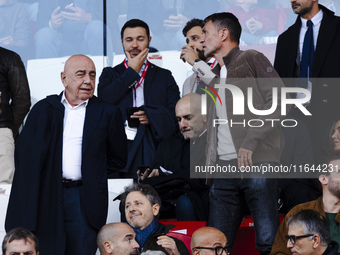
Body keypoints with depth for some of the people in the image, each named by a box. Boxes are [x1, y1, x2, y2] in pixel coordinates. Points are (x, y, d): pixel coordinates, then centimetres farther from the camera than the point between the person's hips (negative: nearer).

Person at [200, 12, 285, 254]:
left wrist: (251, 141, -15)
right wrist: (209, 163, 12)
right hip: (224, 170, 7)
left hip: (257, 164, -7)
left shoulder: (251, 59, 3)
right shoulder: (215, 77, 27)